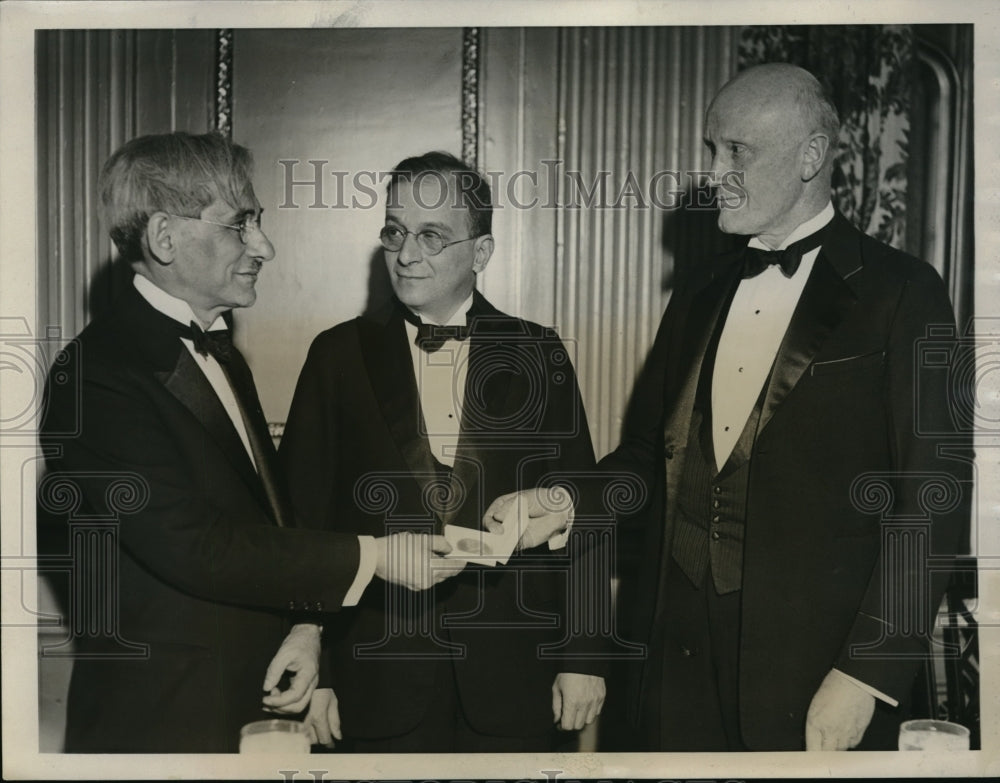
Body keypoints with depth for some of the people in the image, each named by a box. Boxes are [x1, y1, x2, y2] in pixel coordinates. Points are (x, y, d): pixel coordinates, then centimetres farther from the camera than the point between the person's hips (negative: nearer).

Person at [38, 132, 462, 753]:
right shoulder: (97, 376, -19)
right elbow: (189, 544, -25)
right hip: (162, 722, -8)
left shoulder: (223, 357, 11)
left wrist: (305, 624, -2)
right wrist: (372, 556, -20)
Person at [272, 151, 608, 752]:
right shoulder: (339, 356, 1)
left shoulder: (538, 355, 3)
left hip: (511, 677, 1)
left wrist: (583, 657, 1)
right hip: (380, 676, 0)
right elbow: (303, 517, 1)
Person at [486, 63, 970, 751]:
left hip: (816, 672, -4)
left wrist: (867, 676, -14)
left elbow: (932, 496, -10)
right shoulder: (701, 292, 11)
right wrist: (566, 503, -3)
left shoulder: (900, 293, -7)